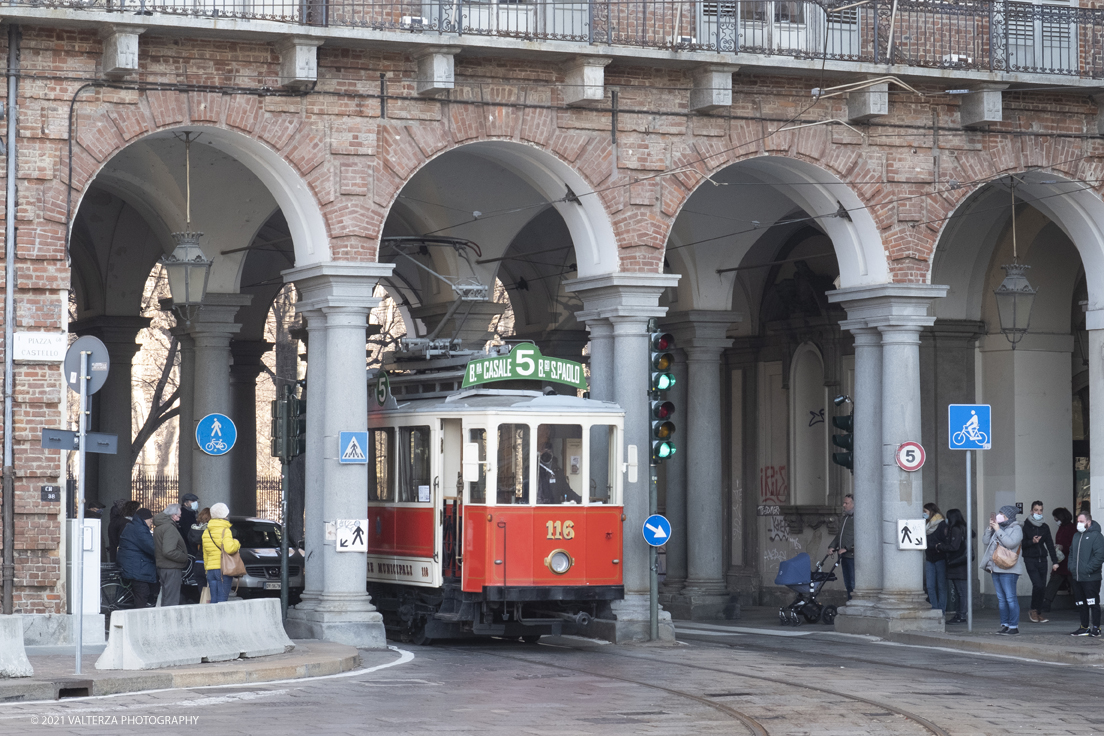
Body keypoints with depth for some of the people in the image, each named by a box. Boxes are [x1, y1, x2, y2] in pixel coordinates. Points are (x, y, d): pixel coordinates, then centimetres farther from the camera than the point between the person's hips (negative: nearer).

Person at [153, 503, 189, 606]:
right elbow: (169, 552, -27)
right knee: (172, 601, -7)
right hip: (172, 569, -10)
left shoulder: (158, 527, 13)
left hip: (161, 567, 10)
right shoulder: (169, 528, -18)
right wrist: (184, 557, -15)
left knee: (166, 599, 17)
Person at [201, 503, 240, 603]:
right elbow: (229, 548, -21)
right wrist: (237, 543, -1)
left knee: (214, 599, 7)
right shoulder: (225, 530, -8)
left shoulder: (206, 532, 14)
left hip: (210, 570, 6)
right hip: (223, 569, -6)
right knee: (222, 599, -8)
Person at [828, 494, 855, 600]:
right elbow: (838, 535, 24)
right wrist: (832, 547, 10)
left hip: (853, 555, -9)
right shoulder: (844, 518, 20)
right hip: (844, 556, 9)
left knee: (854, 583, -9)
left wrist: (846, 548, -20)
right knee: (848, 584, 11)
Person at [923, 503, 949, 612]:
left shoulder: (942, 524, -7)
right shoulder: (928, 526, 14)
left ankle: (941, 610, -1)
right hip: (929, 558, 7)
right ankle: (934, 608, 5)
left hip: (940, 558, -7)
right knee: (930, 586, 2)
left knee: (941, 586, -3)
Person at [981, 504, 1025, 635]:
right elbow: (985, 541, 14)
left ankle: (1014, 626, -8)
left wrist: (998, 530, -15)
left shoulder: (1016, 529, -4)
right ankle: (1005, 625, 13)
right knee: (1001, 598, 9)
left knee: (1010, 598, -10)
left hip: (1008, 569, -8)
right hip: (996, 568, 8)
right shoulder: (998, 528, 18)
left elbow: (1010, 543, -20)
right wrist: (990, 528, 2)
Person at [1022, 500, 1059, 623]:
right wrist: (1032, 542, -21)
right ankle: (1033, 610, 1)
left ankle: (1039, 613, 12)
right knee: (1038, 584, -17)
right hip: (1030, 560, -5)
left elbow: (1050, 544, 14)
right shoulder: (1025, 526, -1)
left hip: (1042, 560, 5)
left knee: (1042, 587, 3)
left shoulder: (1045, 527, 13)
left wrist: (1055, 561, 7)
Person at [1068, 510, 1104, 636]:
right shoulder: (1076, 536, 17)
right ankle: (1084, 627, 19)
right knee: (1081, 604, 12)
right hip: (1077, 578, 8)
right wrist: (1071, 566, 10)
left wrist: (1089, 569, -19)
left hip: (1091, 578, -8)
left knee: (1093, 603, -3)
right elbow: (1071, 552, 26)